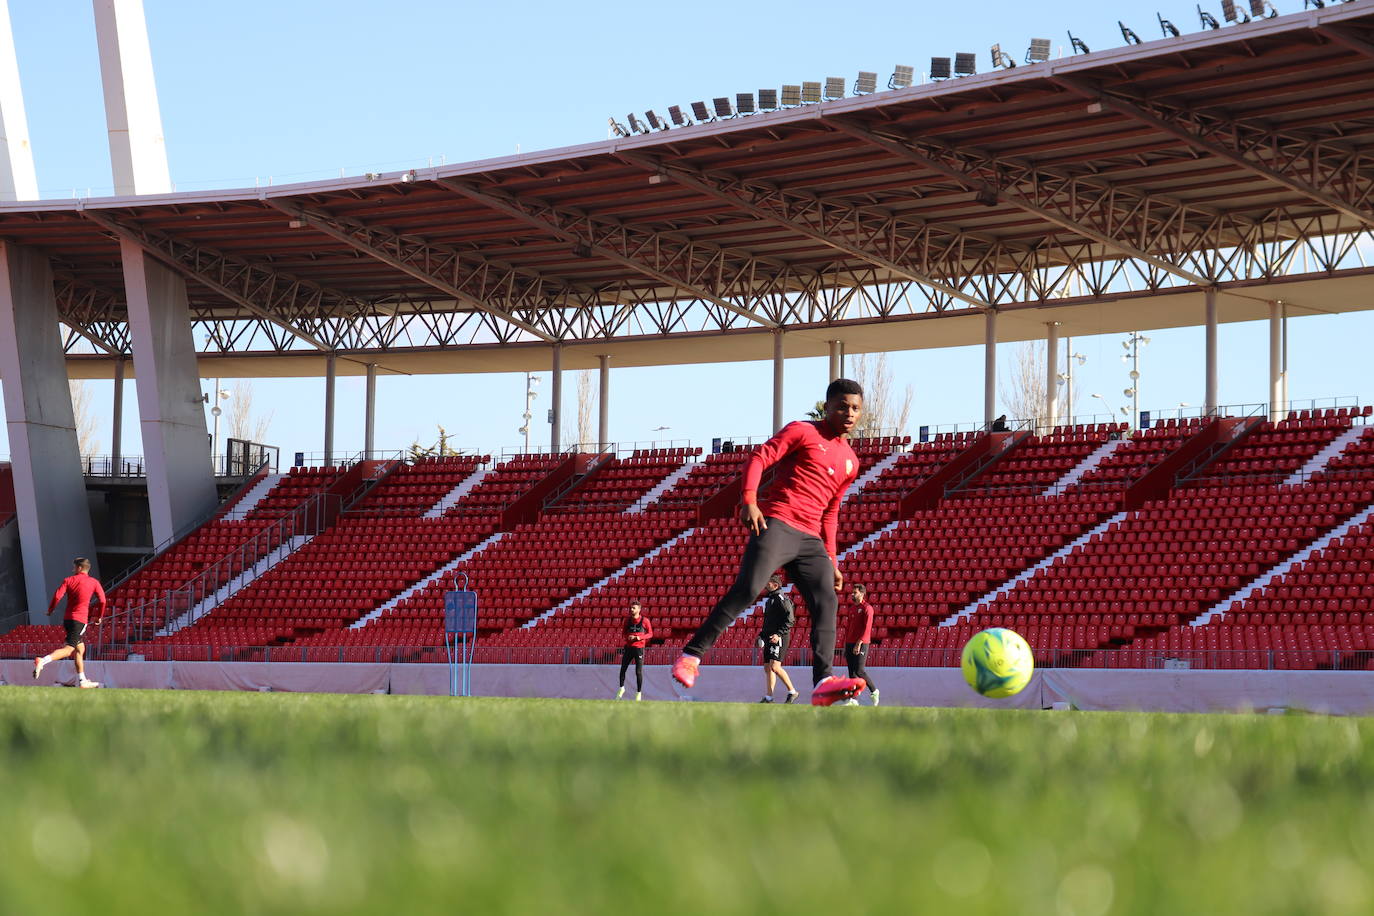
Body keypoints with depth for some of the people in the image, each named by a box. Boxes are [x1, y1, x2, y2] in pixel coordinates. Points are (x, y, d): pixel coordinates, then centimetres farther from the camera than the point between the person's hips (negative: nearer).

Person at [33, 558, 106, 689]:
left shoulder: (68, 580, 6)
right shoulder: (94, 582, 1)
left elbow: (57, 596, -7)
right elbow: (102, 600, -6)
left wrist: (50, 610, 7)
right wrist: (99, 617, 7)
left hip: (68, 618, 5)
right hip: (80, 620, -5)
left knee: (80, 649, 16)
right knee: (69, 649, -12)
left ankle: (82, 681, 19)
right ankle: (43, 661, -34)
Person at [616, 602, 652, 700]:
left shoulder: (645, 620, -7)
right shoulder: (627, 620, 4)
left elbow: (650, 634, -1)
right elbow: (623, 632, 11)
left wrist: (640, 637, -17)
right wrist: (628, 637, -12)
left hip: (639, 648, -4)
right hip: (628, 647, 4)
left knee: (638, 672, -2)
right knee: (623, 669, 7)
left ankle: (639, 693, 9)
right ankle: (621, 688, 27)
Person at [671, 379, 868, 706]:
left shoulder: (850, 461, 23)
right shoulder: (802, 431, 4)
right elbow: (759, 458, -6)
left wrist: (831, 562, 22)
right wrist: (749, 500, -23)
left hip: (810, 540, 7)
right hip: (777, 524, -7)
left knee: (827, 602, -10)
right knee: (747, 589, -21)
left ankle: (822, 683, -19)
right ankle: (691, 655, -19)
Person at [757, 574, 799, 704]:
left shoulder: (781, 598, -10)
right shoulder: (770, 599, 20)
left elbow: (790, 619, -18)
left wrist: (779, 634, -25)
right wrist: (762, 635, 19)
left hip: (779, 638, -10)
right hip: (769, 638, 10)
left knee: (775, 667, -18)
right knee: (767, 668, 8)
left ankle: (792, 691, -8)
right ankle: (768, 697, 10)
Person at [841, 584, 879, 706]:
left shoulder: (867, 608, -7)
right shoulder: (851, 609, 17)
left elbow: (867, 628, -15)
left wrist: (859, 643, -22)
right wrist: (845, 646, 17)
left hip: (861, 644, -8)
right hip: (850, 644, 8)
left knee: (859, 671, -13)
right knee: (851, 672, 3)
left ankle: (874, 690, 6)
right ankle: (854, 700, 4)